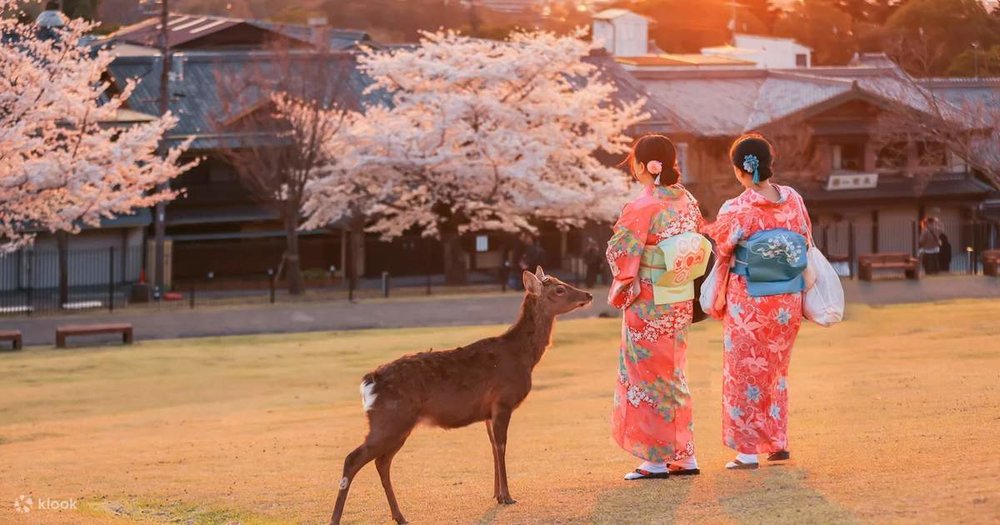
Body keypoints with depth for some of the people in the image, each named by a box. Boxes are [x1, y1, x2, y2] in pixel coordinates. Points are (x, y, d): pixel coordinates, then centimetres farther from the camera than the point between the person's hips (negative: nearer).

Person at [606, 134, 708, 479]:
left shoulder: (642, 208, -17)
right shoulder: (687, 201, 4)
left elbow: (619, 253, -13)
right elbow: (702, 246, 10)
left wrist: (622, 287, 6)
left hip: (647, 304, -7)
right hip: (680, 300, 7)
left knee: (649, 376, 2)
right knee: (672, 374, 16)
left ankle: (656, 460, 5)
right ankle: (684, 457, 17)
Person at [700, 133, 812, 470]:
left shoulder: (736, 210, -17)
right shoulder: (793, 200, -4)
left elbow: (720, 250, -2)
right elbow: (806, 243, 7)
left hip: (748, 305, -4)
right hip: (787, 303, 4)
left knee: (745, 372, 7)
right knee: (776, 370, 19)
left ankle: (748, 450, 7)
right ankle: (778, 442, 21)